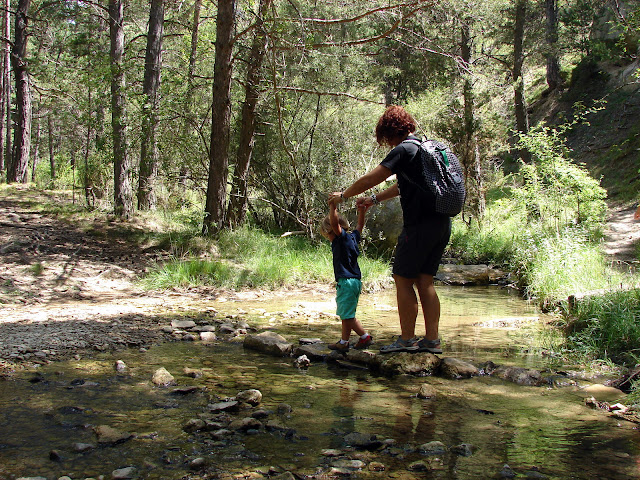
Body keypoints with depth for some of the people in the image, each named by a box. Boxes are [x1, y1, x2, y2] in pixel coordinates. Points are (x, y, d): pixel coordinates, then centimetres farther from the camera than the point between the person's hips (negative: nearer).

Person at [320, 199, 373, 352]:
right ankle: (343, 342, 20)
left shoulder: (342, 237, -11)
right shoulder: (353, 237, 13)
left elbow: (334, 222, -27)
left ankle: (365, 337, 2)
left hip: (346, 281, -10)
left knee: (347, 315, -4)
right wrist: (362, 212, 31)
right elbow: (360, 226, 31)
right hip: (355, 281, 10)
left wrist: (333, 207, -26)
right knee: (346, 315, 14)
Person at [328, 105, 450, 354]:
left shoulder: (404, 149, -9)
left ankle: (407, 339, 2)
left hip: (420, 225, -9)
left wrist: (343, 195, 8)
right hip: (442, 223, 9)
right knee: (424, 281, 11)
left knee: (403, 280, 0)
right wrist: (375, 199, 33)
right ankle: (432, 340, 10)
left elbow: (370, 179, -7)